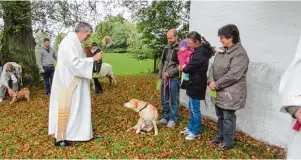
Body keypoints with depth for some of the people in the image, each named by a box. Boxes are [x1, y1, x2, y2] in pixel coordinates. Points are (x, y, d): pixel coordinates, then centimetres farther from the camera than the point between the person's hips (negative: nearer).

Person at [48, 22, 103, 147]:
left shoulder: (74, 42, 13)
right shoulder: (68, 42, -19)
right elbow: (74, 63, -28)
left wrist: (92, 59, 9)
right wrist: (93, 59, -21)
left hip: (74, 82, 10)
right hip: (67, 83, -10)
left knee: (79, 107, 14)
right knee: (66, 109, 0)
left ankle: (83, 134, 25)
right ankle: (60, 138, 15)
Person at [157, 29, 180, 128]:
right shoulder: (166, 47, 11)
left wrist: (169, 73, -16)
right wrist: (160, 75, 14)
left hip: (174, 79, -7)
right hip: (164, 78, 7)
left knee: (174, 101, 4)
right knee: (164, 100, 14)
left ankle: (173, 119, 18)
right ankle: (165, 117, 28)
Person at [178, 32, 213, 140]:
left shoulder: (199, 53, -22)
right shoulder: (202, 50, 10)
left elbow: (188, 68, -19)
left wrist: (182, 68, 0)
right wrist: (185, 67, -2)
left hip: (196, 84, -10)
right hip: (195, 83, 10)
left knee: (195, 109, 3)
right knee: (192, 108, 19)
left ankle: (195, 131, 17)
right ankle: (191, 127, 32)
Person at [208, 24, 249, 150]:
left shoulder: (240, 54, -17)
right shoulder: (222, 51, 11)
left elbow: (233, 75, -24)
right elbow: (213, 67, 7)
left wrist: (217, 84, -16)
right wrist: (211, 81, -10)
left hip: (230, 93, -8)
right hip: (220, 92, 8)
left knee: (228, 118, 4)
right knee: (220, 116, 20)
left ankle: (228, 142, 21)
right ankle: (220, 136, 37)